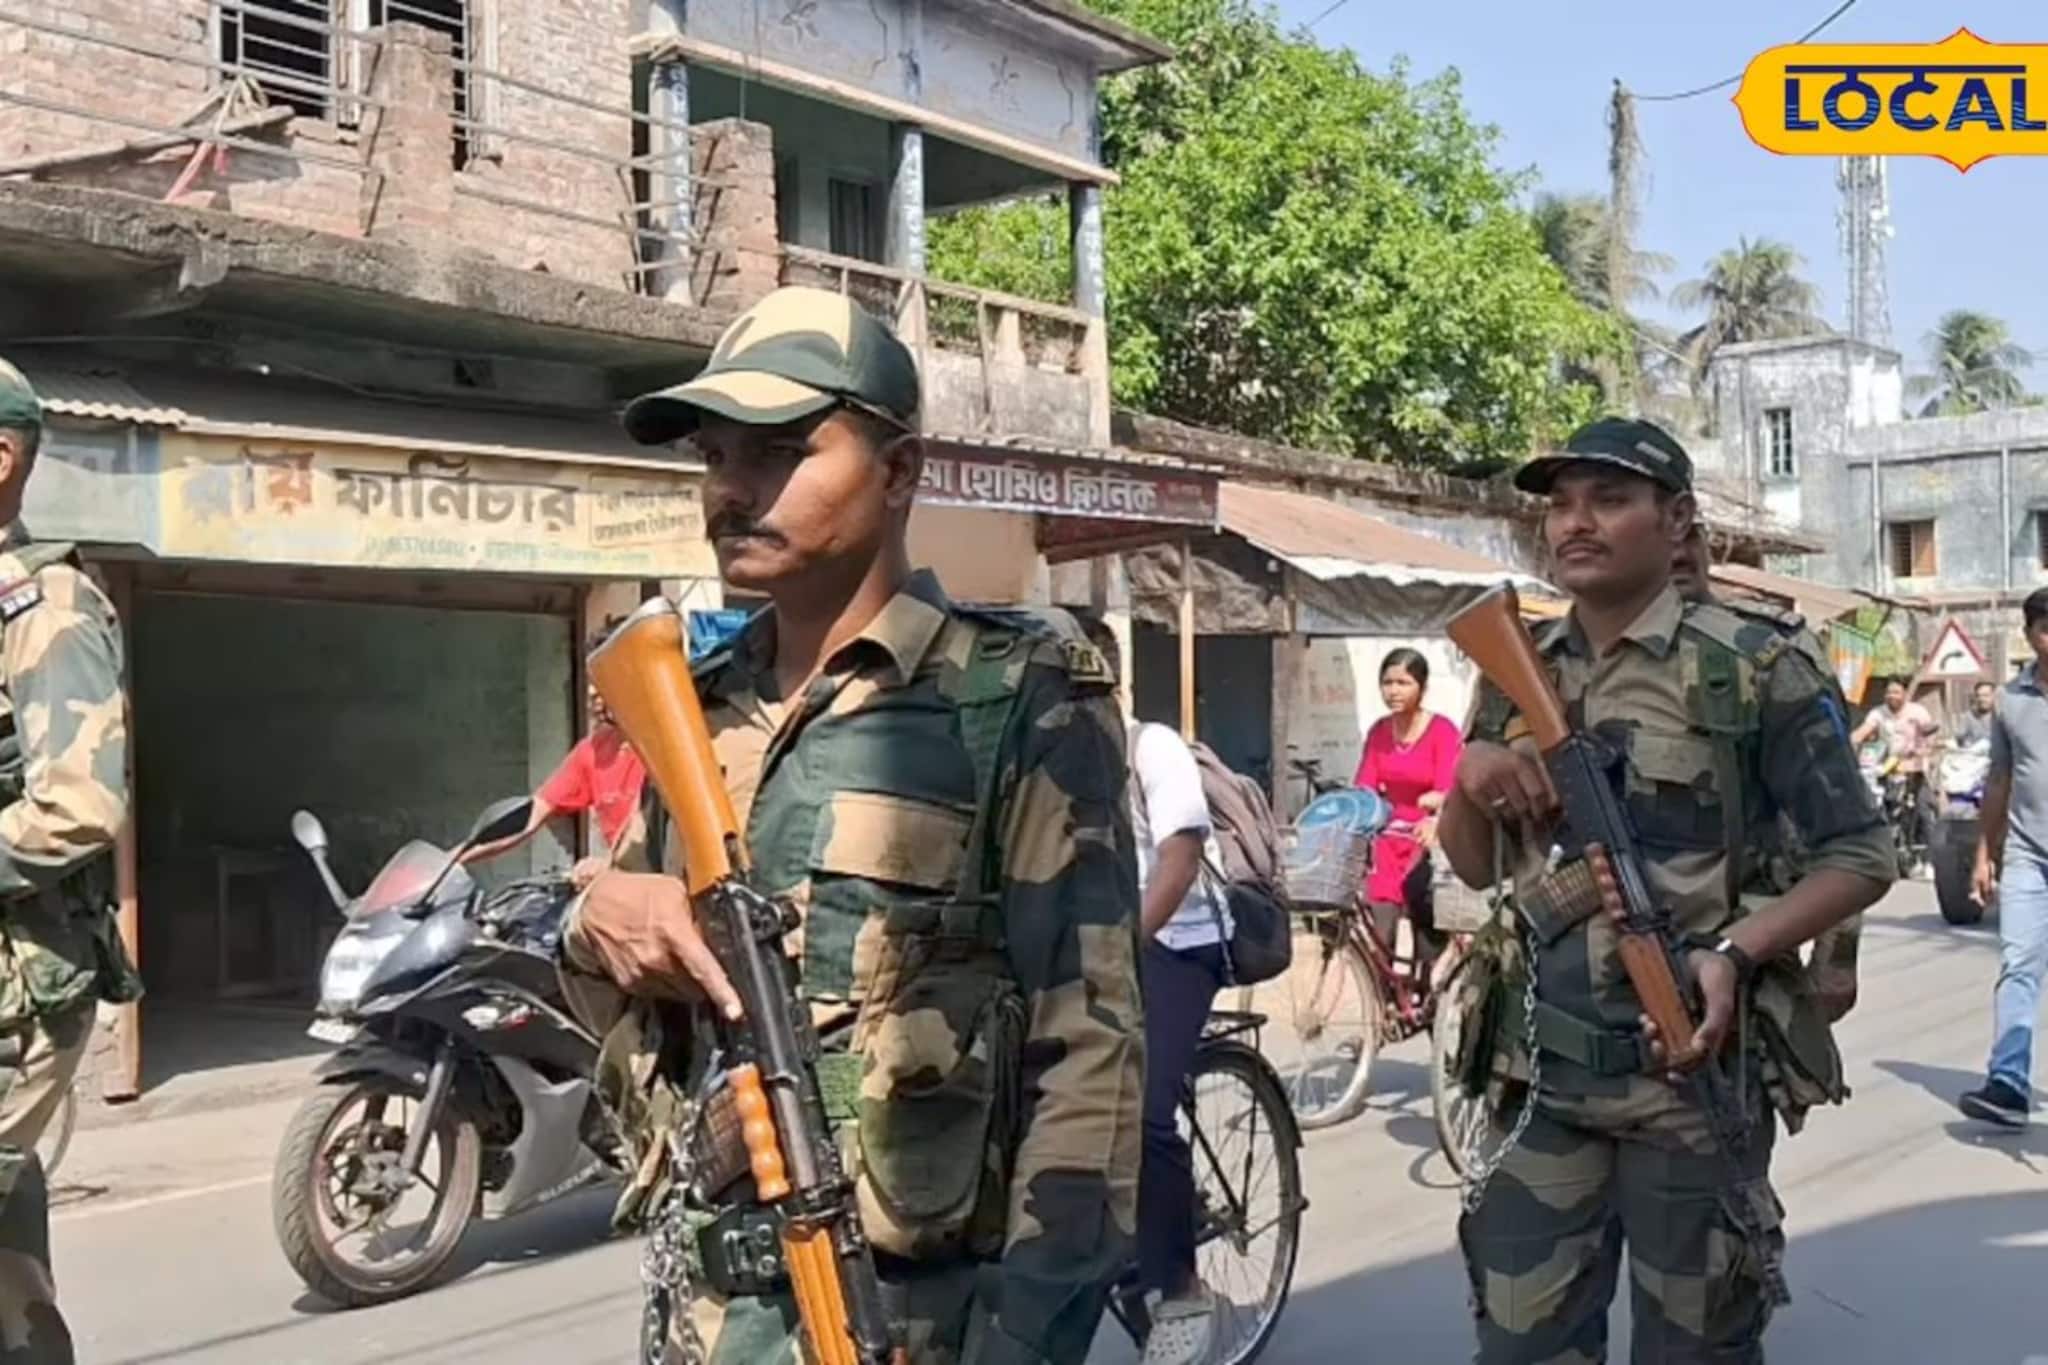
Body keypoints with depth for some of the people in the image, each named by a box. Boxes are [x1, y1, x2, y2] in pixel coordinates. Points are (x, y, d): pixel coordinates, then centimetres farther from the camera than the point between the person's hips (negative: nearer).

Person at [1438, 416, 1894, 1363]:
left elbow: (1860, 856, -5)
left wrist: (1736, 950, -20)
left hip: (1695, 1072, -4)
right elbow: (1472, 867, 15)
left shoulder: (1752, 669, -6)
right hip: (1542, 1075, 4)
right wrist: (1469, 776, -6)